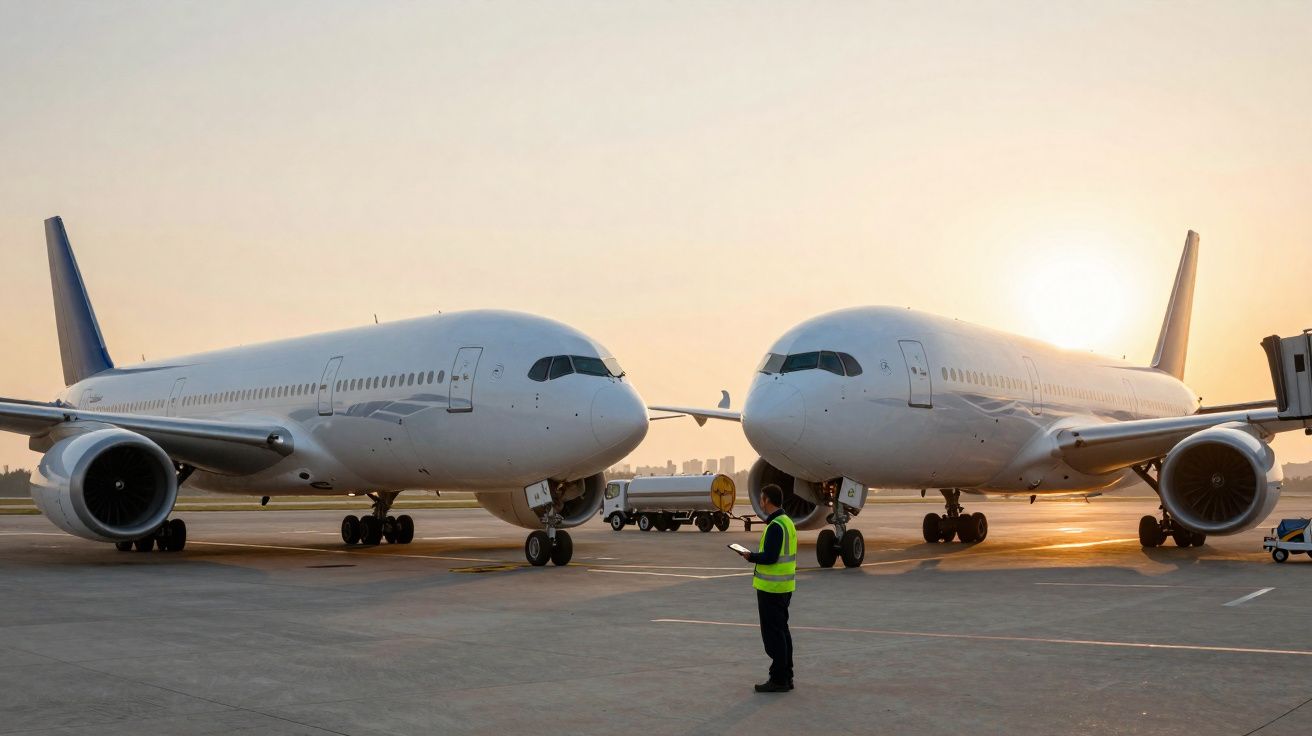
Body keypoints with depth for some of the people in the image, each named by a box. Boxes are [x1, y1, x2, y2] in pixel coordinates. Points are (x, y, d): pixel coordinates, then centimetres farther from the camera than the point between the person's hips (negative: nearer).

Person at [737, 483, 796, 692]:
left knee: (773, 634, -3)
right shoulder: (788, 522, 12)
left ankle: (778, 679, 0)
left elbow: (769, 557, -24)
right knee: (782, 631, 15)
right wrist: (756, 557, 12)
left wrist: (750, 556, -8)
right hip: (785, 586, 10)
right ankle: (786, 677, 21)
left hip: (771, 588, -10)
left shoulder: (775, 526, -19)